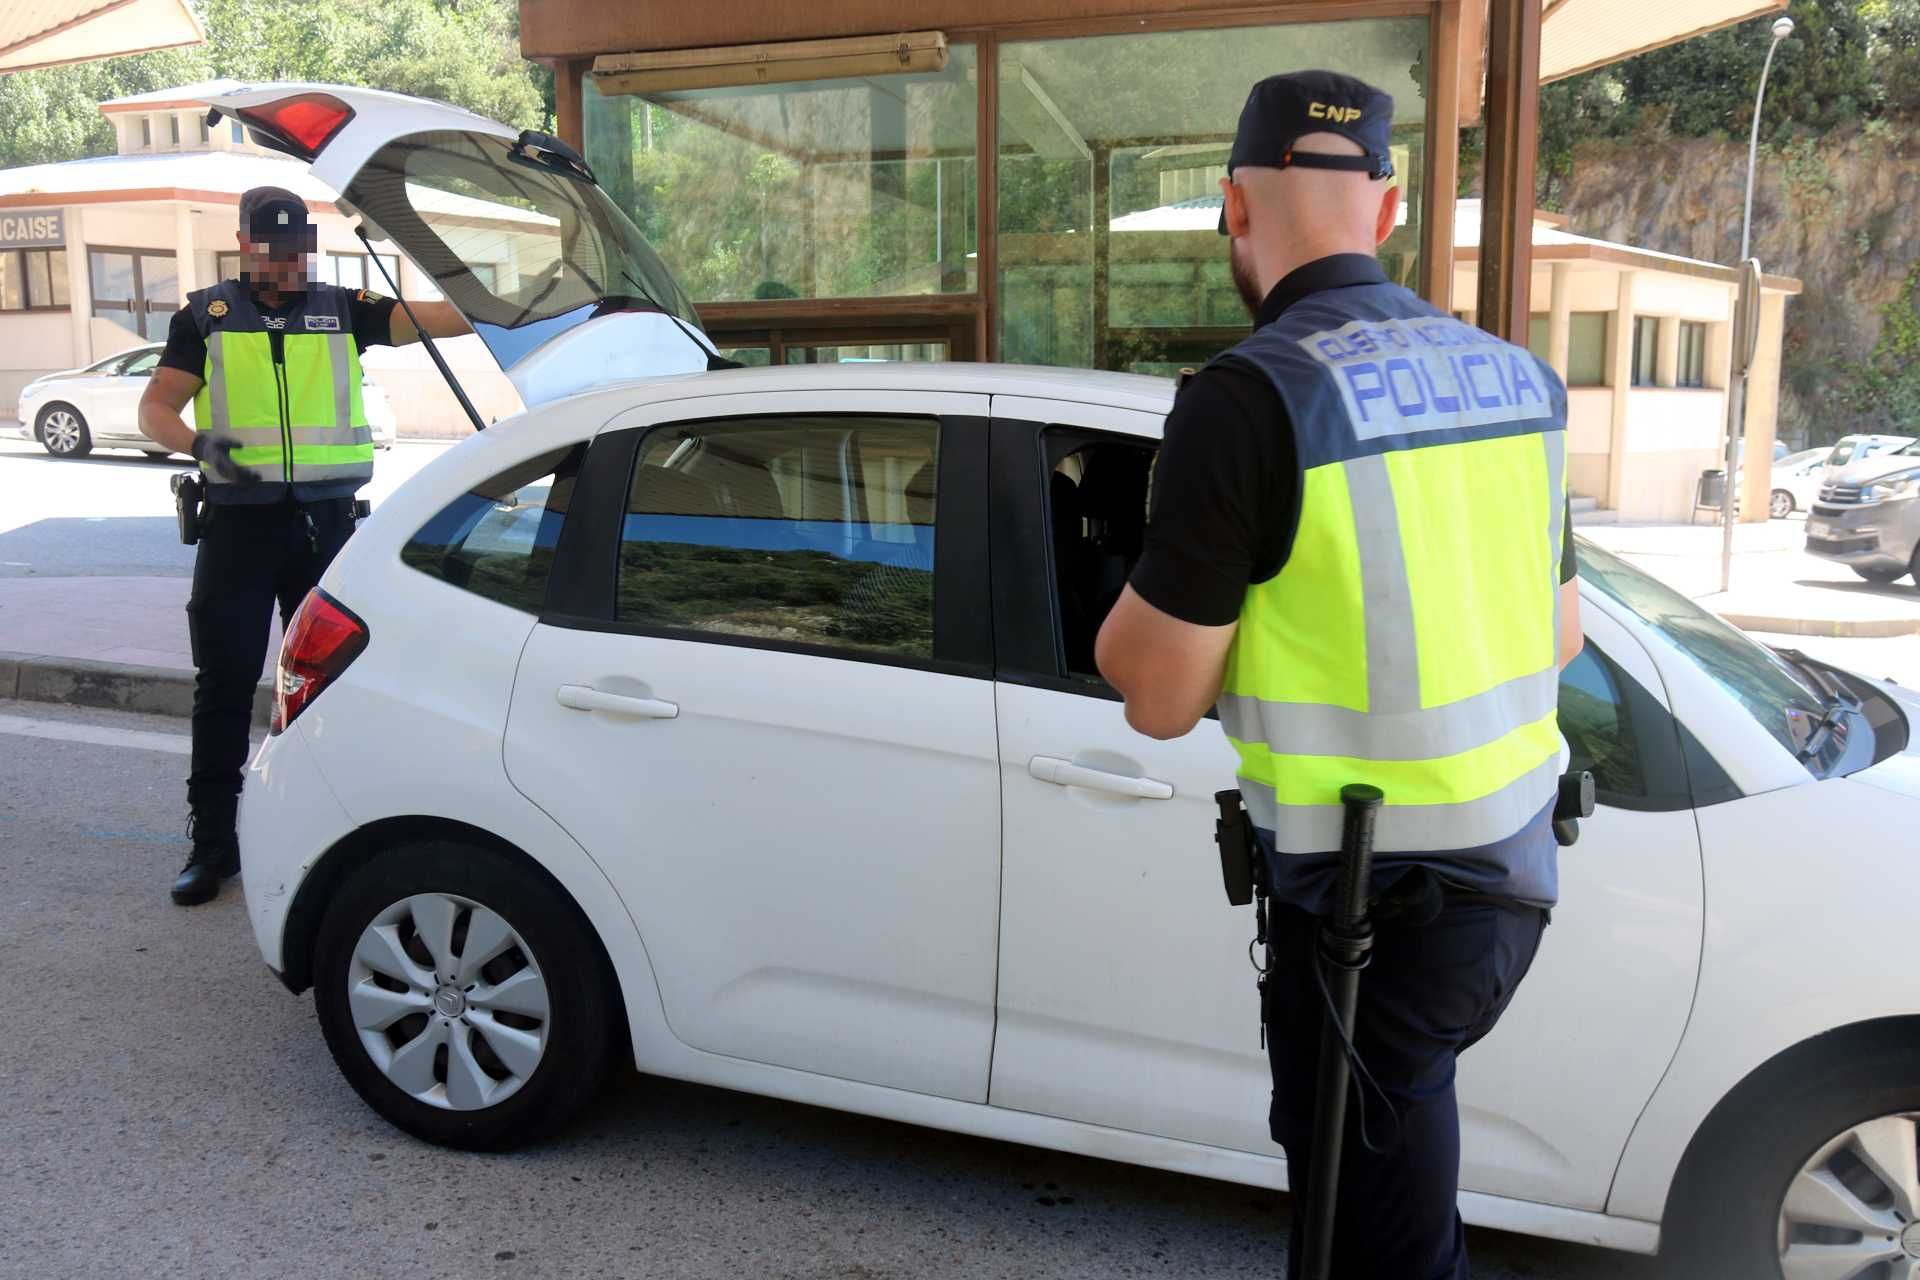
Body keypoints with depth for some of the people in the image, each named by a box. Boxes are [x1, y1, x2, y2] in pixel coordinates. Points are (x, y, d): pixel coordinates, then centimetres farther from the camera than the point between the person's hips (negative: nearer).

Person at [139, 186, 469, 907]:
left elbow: (434, 320, -6)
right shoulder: (206, 318, 5)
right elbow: (156, 409, 2)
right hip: (239, 522, -1)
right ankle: (212, 842, 10)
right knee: (224, 684, 1)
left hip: (327, 519, 1)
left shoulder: (342, 311, 6)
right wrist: (200, 443, -19)